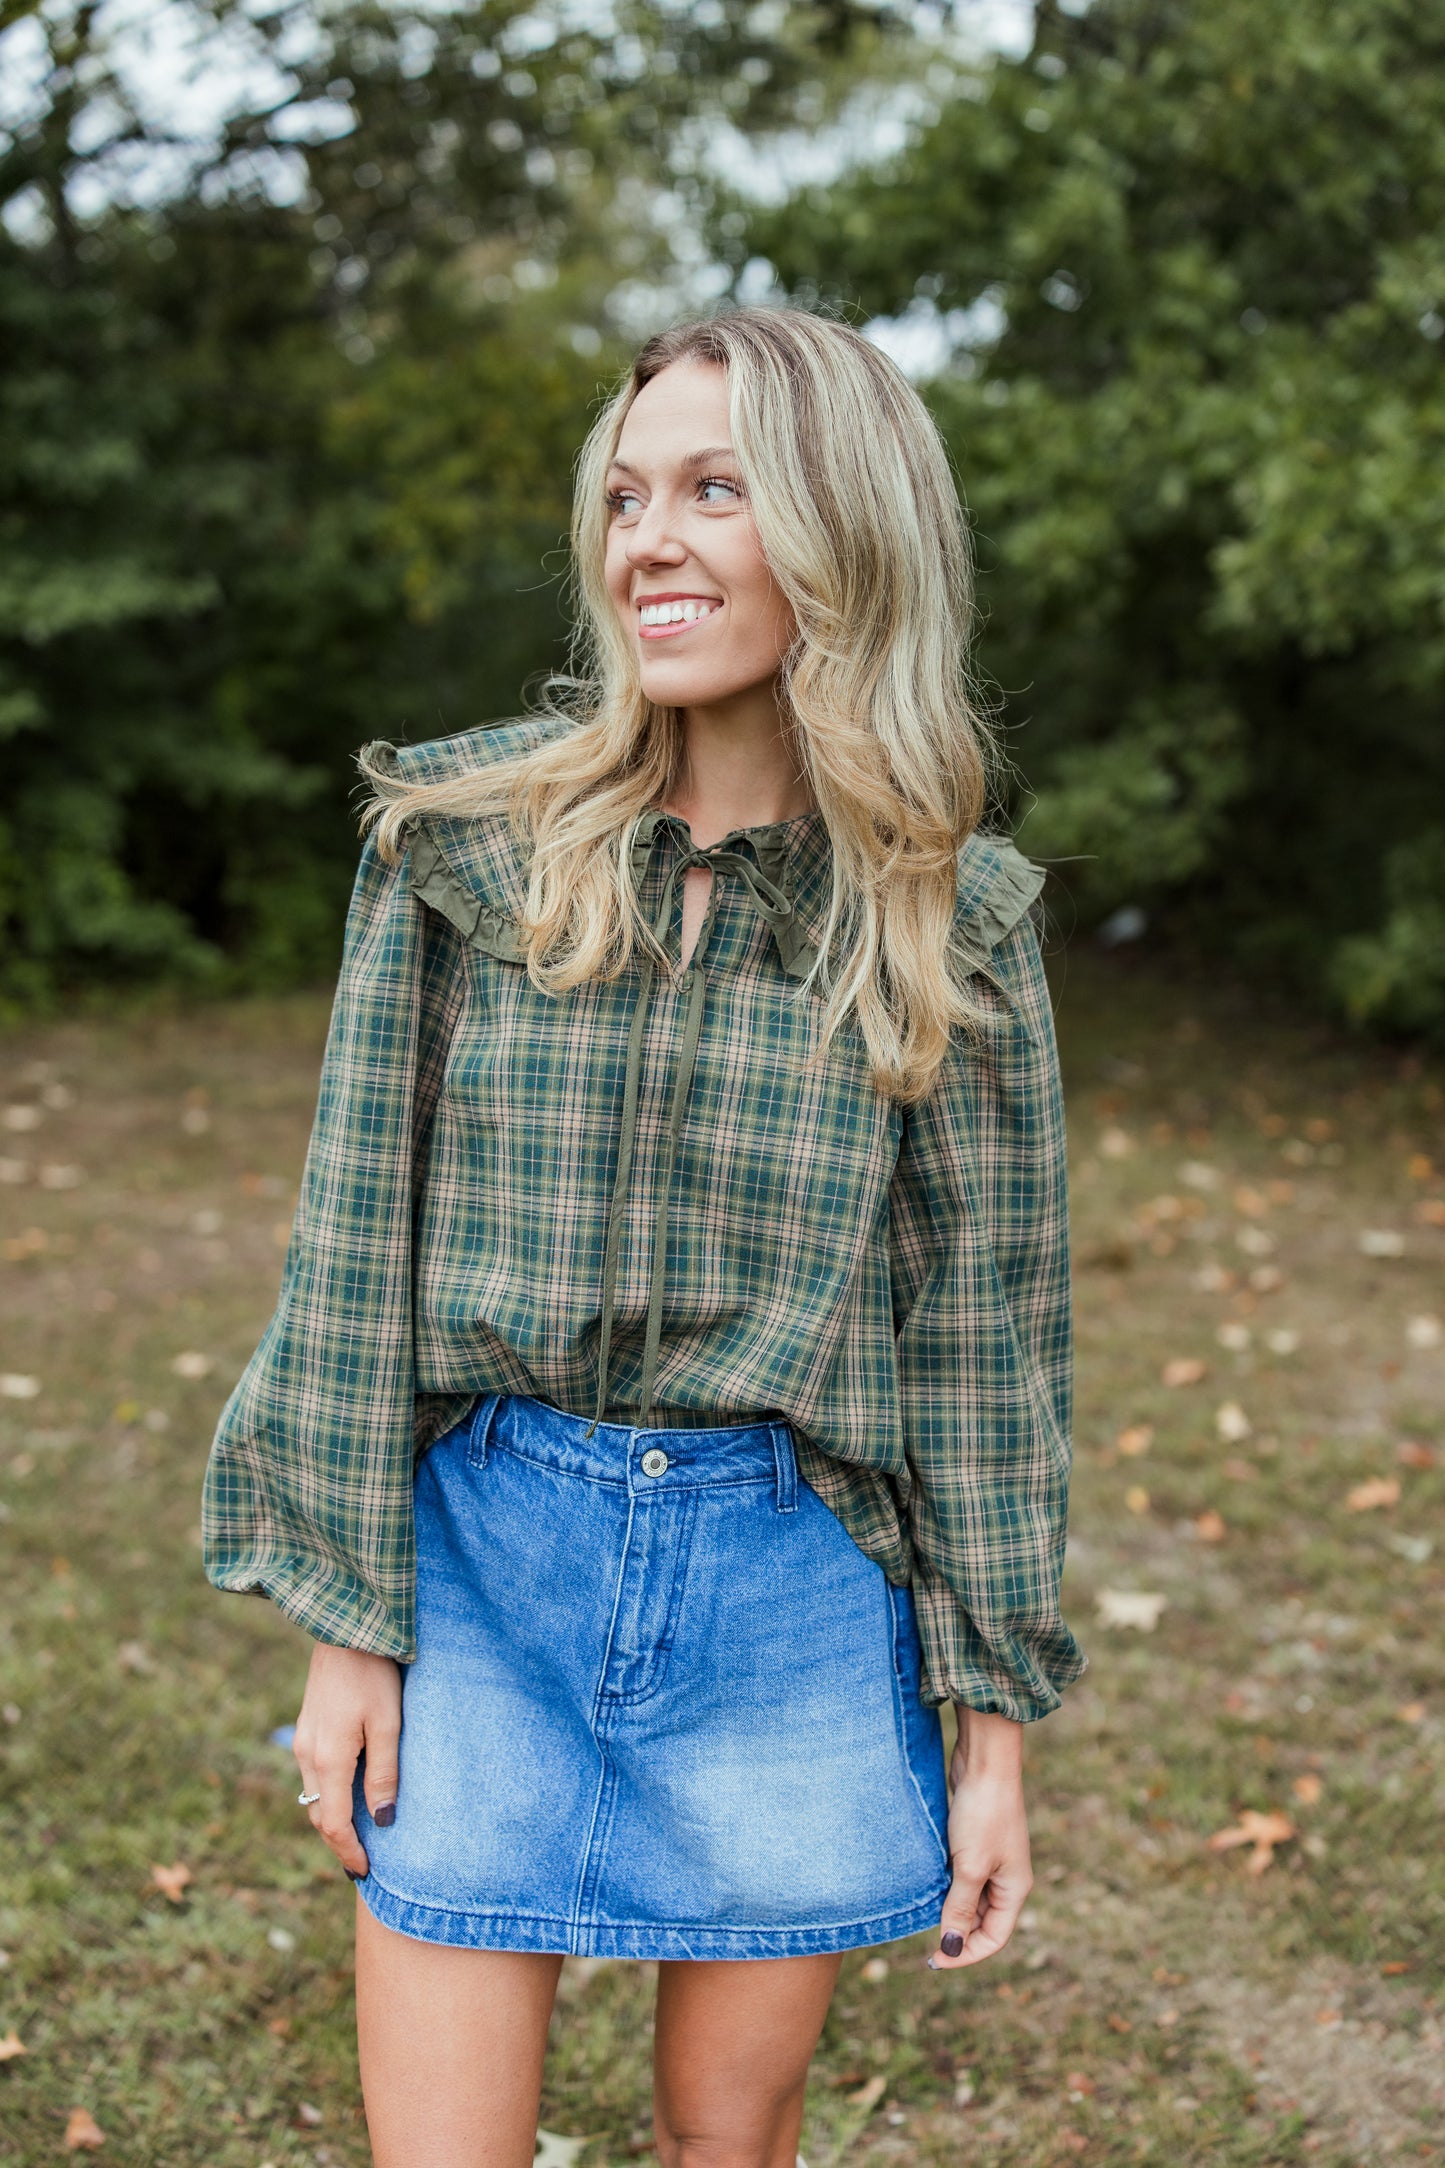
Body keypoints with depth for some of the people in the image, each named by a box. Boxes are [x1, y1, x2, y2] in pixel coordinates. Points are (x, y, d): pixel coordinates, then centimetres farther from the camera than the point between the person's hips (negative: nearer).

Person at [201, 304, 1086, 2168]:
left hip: (794, 1590, 0)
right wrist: (345, 1620, -1)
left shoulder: (949, 914, -5)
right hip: (491, 1546, 0)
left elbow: (984, 1315, -1)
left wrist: (994, 1722, 1)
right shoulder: (462, 835, -4)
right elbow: (362, 1232, -1)